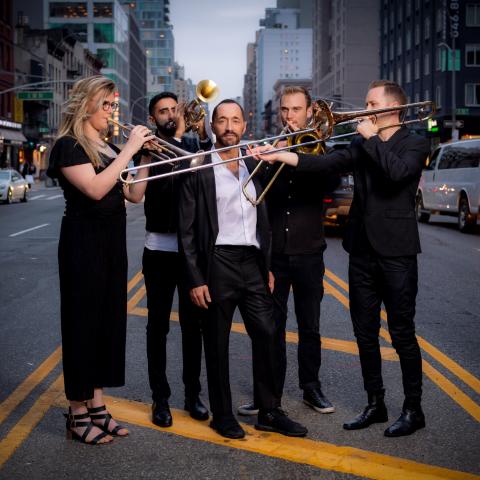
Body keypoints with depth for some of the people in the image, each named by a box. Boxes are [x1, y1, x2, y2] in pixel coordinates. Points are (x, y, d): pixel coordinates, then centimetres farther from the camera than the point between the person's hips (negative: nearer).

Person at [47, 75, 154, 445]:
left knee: (109, 319, 10)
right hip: (84, 242, -8)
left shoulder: (109, 148, 14)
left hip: (113, 241, 8)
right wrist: (129, 149, -20)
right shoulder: (68, 145, -10)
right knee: (83, 321, -2)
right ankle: (78, 414, 8)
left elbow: (134, 195, 11)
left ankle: (97, 406, 20)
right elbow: (95, 189, -24)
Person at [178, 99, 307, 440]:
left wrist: (268, 267, 14)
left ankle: (270, 412, 16)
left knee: (267, 336, 5)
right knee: (217, 344, 5)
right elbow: (187, 230, -6)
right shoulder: (199, 170, -4)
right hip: (218, 263, -5)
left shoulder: (254, 168, 12)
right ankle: (223, 415, 17)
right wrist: (196, 279, -11)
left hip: (253, 263, 5)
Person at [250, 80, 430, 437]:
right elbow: (329, 163, -2)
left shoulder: (415, 145, -2)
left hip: (396, 251, -6)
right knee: (365, 333, 10)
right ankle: (375, 404, 22)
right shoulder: (363, 146, 13)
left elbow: (398, 171, -23)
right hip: (362, 250, 6)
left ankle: (413, 409, 13)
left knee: (402, 333, 1)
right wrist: (282, 156, -13)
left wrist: (371, 138, -11)